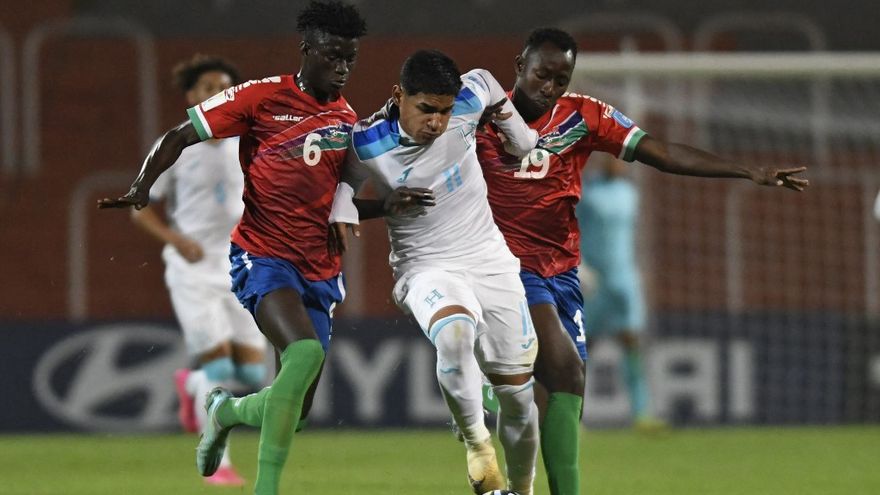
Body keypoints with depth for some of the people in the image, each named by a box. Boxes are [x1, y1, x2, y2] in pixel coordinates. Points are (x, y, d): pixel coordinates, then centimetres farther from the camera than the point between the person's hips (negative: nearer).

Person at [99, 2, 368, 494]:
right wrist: (142, 189, -16)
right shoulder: (263, 97, -4)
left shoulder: (347, 120, 10)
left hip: (319, 270, 5)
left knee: (295, 411, 3)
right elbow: (179, 136, -1)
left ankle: (228, 409, 40)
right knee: (305, 351, -33)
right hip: (262, 256, -5)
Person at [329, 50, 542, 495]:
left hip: (490, 259, 3)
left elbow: (488, 85, 14)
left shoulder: (468, 101, -11)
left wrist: (518, 134, 25)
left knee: (517, 393, 5)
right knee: (454, 333, -38)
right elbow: (344, 177, 7)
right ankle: (475, 441, -17)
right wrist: (341, 210, -12)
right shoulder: (368, 145, -16)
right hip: (425, 269, -3)